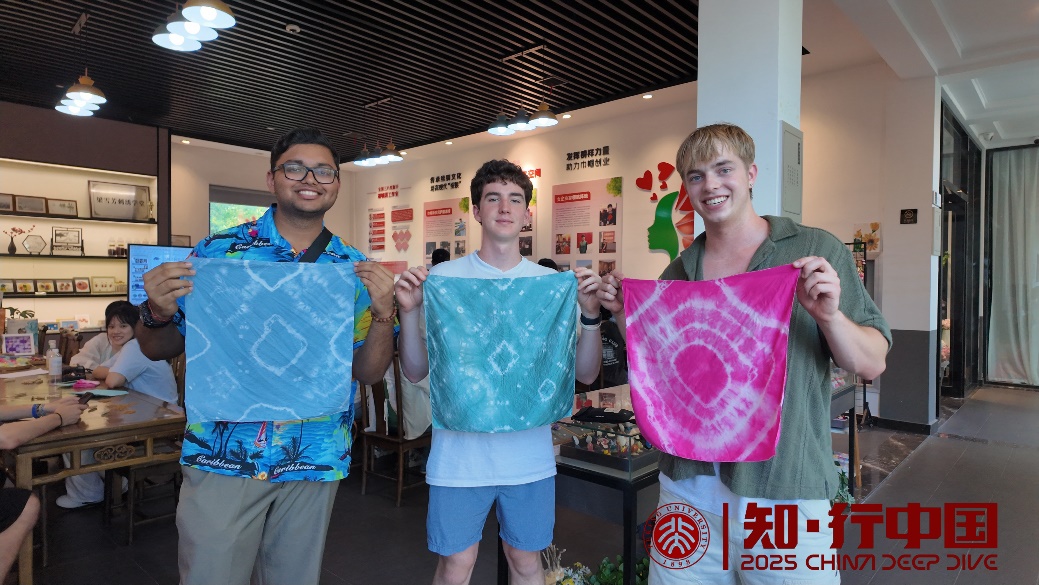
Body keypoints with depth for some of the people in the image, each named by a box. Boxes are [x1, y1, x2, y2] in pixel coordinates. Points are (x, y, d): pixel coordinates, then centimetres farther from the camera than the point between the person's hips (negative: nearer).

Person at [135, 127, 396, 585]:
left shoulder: (356, 268, 1)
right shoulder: (219, 251, -3)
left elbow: (369, 372, 2)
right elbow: (159, 350, 4)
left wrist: (383, 313, -16)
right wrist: (158, 313, -18)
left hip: (315, 462, 2)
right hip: (222, 459, -1)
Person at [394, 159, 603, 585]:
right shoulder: (443, 278, -4)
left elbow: (585, 374, 0)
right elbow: (416, 371, -2)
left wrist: (590, 312, -14)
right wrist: (409, 311, -17)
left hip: (530, 453, 2)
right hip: (459, 453, -1)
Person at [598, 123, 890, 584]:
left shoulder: (817, 251, -3)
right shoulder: (677, 273, 6)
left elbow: (871, 365, -3)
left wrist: (830, 316, -21)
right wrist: (624, 314, -1)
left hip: (787, 490, -2)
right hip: (688, 486, 3)